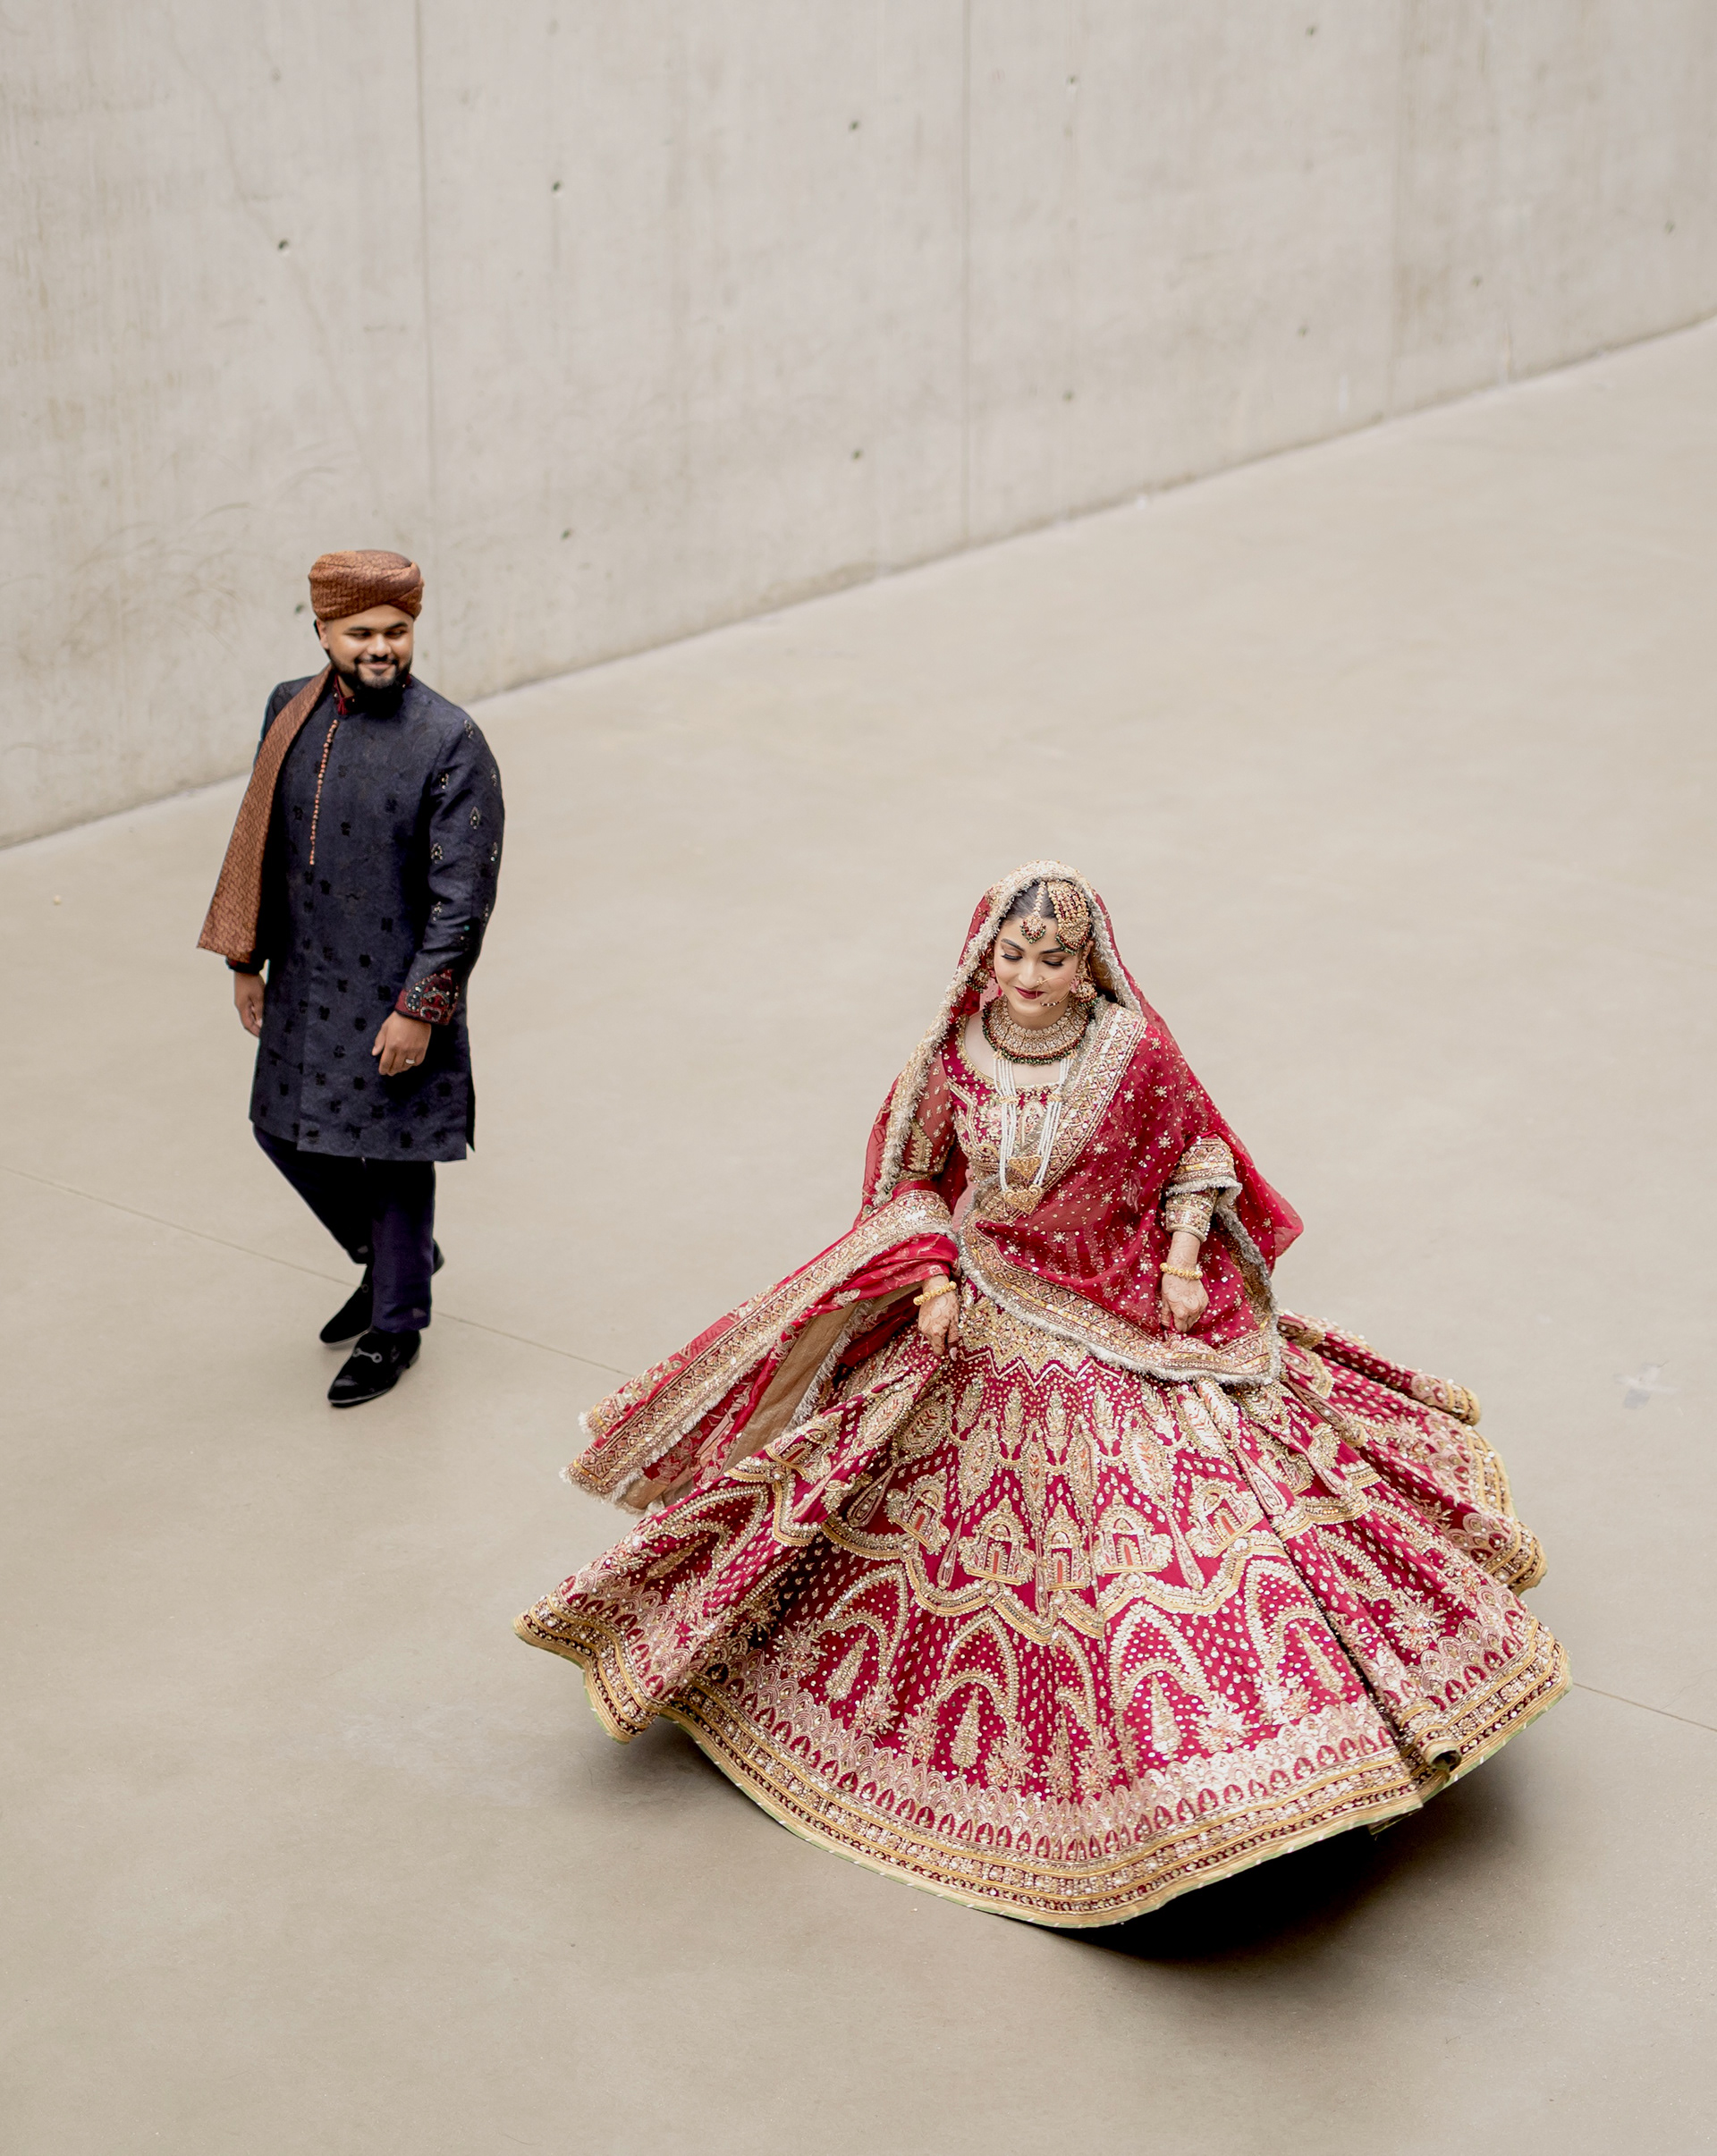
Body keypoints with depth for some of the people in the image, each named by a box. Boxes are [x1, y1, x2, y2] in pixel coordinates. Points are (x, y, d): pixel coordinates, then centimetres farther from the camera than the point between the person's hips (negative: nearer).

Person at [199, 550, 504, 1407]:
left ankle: (395, 1324, 26)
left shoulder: (450, 742, -17)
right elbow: (259, 844, 10)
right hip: (305, 984, 6)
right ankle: (389, 1257, 42)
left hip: (395, 993, -6)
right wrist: (247, 960, 10)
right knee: (287, 1131, 17)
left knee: (394, 1158, 6)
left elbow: (463, 895, -16)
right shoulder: (291, 711, -1)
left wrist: (419, 1009, -18)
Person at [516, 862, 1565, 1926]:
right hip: (977, 1319, 2)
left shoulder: (1135, 1054, -14)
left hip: (1123, 1322, -2)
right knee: (961, 1525, 14)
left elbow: (1197, 1151, 2)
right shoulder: (955, 1056, -8)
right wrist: (932, 1276, -9)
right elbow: (913, 1180, 4)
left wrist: (1182, 1254, -9)